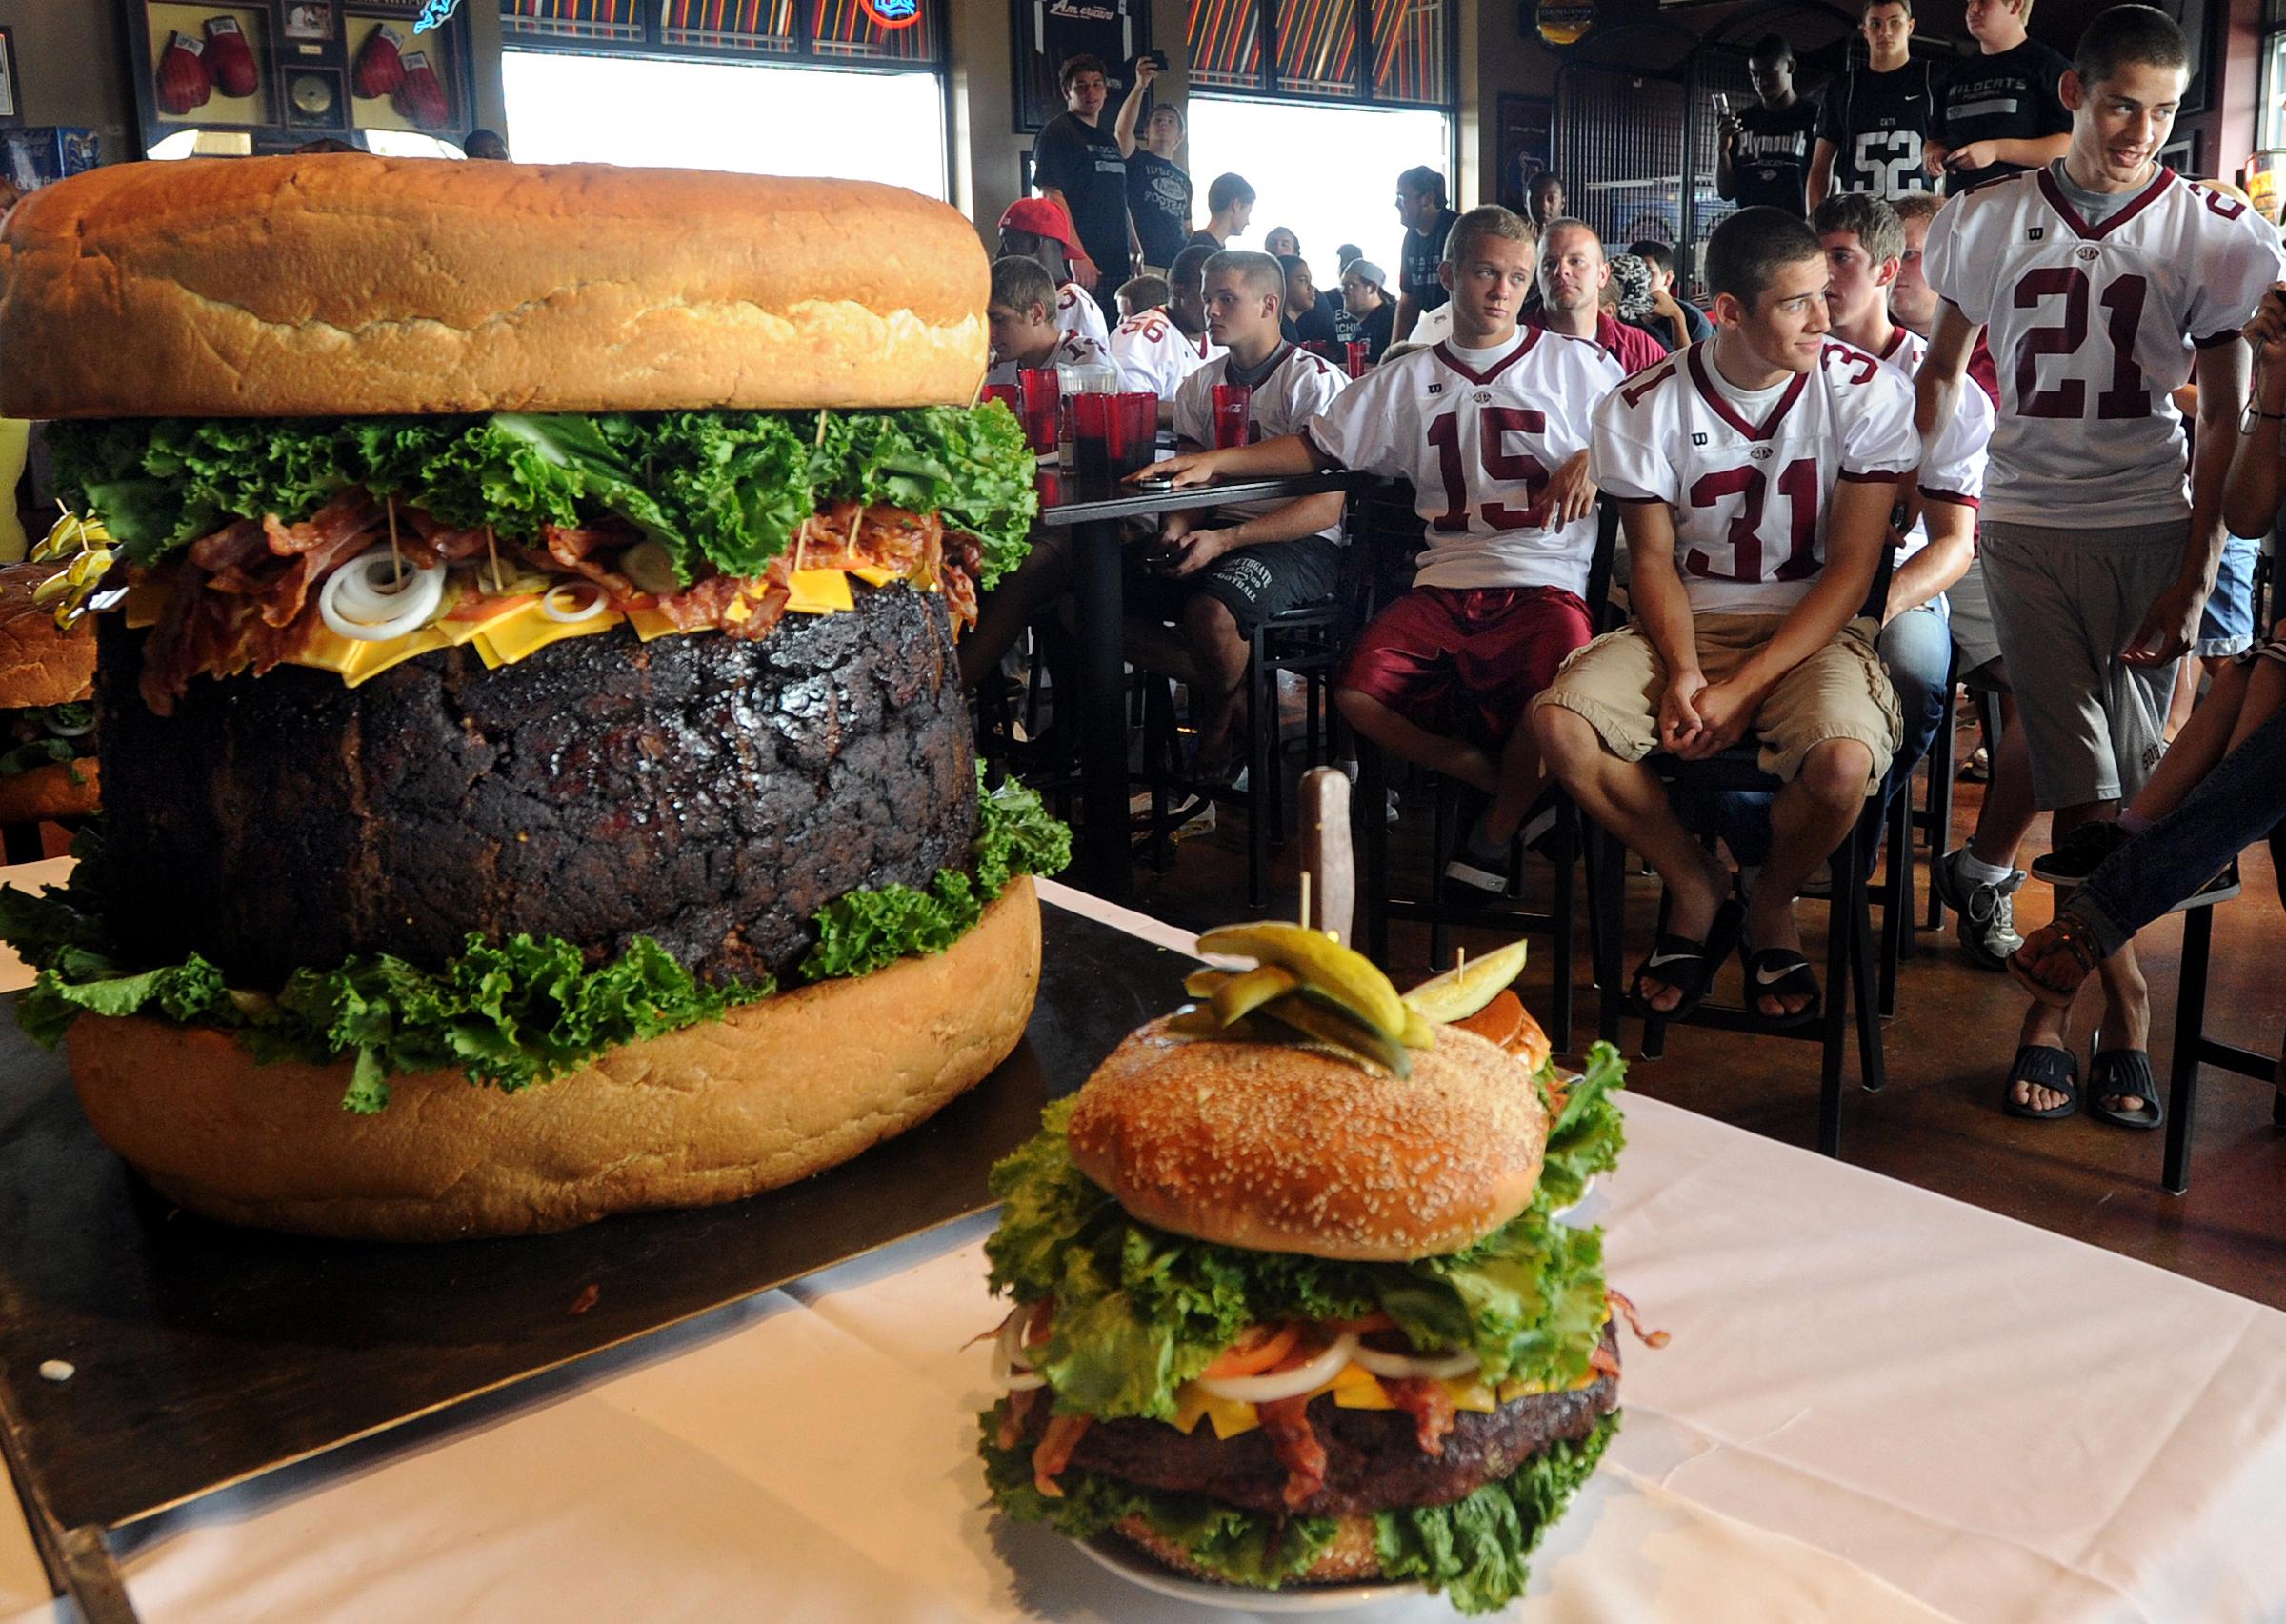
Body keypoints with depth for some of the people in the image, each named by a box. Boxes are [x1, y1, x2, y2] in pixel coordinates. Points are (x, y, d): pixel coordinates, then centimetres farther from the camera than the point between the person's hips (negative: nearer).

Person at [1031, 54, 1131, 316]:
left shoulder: (1109, 139, 21)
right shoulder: (1057, 133, -3)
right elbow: (1051, 196, -14)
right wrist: (1077, 256, -22)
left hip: (1116, 265, 8)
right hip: (1081, 266, -8)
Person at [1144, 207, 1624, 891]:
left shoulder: (1576, 365, 11)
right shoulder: (1407, 379, 18)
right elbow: (1317, 446, 20)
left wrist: (1591, 461, -9)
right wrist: (1216, 461, 10)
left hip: (1545, 581, -3)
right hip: (1445, 583, 3)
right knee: (1357, 695, -22)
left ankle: (1494, 833, -4)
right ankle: (1508, 786, -5)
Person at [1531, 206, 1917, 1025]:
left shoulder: (1866, 391, -7)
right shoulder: (1646, 405, -3)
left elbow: (1852, 567, -9)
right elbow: (1653, 559, 1)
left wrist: (1743, 689, -19)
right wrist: (1683, 671, -18)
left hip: (1812, 626, -1)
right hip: (1687, 622, 2)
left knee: (1843, 761, -34)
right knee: (1559, 722, -26)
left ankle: (1771, 904, 4)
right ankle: (1697, 888, 1)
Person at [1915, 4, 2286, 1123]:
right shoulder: (1984, 223, 6)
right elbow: (1942, 371, 16)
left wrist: (2195, 575, -5)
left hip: (2149, 527, 0)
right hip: (2023, 524, 0)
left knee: (2127, 769, -1)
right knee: (2084, 776, -3)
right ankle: (2120, 991, 10)